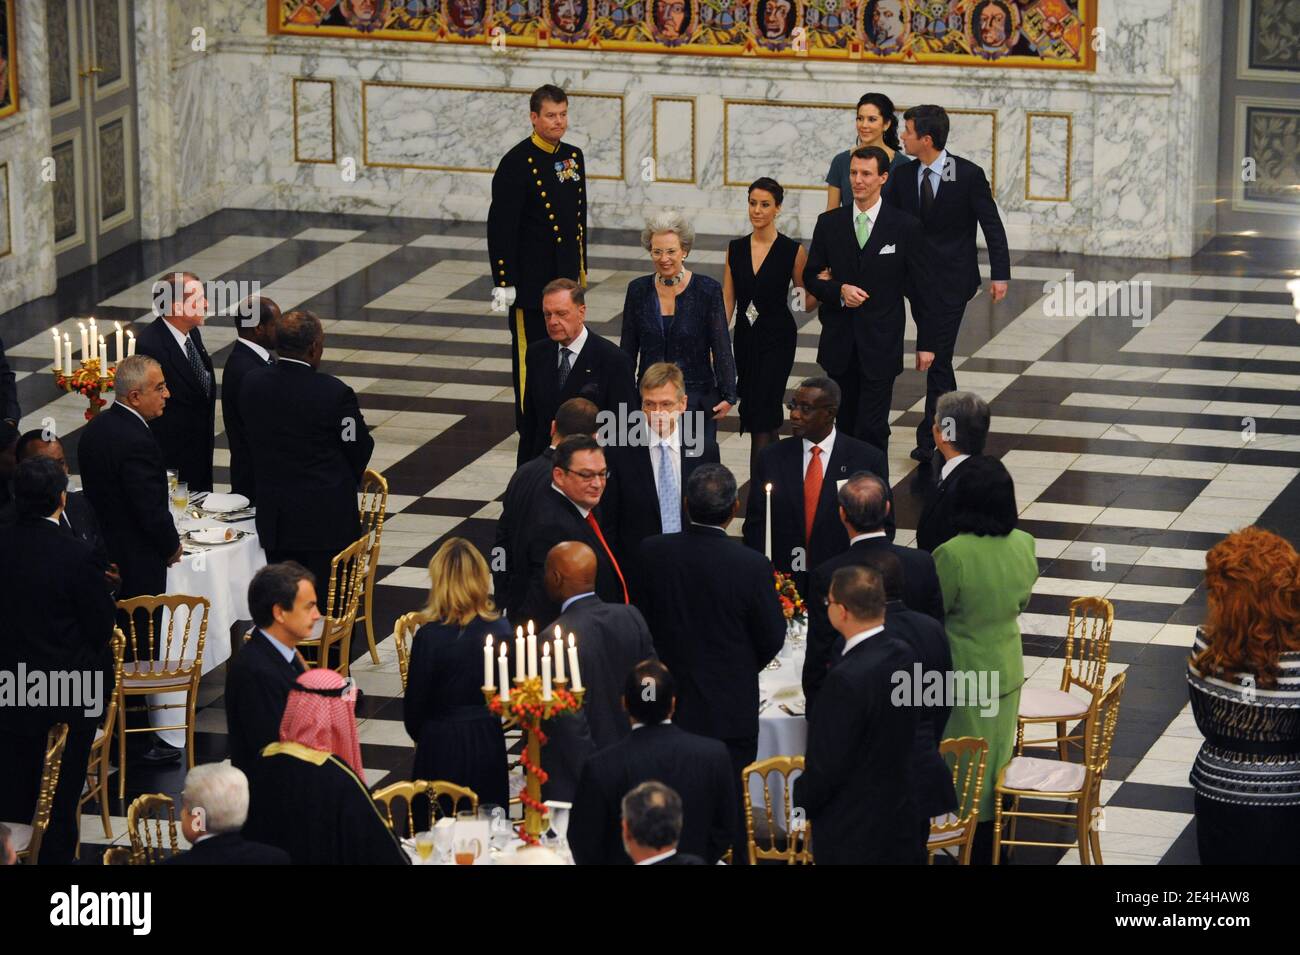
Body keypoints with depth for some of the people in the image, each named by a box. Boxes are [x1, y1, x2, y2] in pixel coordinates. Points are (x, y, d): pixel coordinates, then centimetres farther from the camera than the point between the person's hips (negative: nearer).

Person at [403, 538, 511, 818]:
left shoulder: (430, 636, -18)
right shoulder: (500, 629, -8)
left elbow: (414, 704, -9)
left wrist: (421, 736, 11)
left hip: (442, 745, -4)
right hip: (489, 741, 4)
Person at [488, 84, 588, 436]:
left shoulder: (573, 156, 8)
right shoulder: (517, 163, -14)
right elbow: (500, 226, -15)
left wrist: (581, 269, 18)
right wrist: (504, 282, -17)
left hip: (566, 278, 7)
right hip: (531, 281, -7)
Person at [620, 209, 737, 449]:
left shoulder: (708, 290, -6)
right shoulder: (638, 290, 3)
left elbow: (721, 348, -5)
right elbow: (628, 349, 10)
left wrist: (728, 396, -10)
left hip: (696, 400, -2)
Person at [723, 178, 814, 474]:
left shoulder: (792, 251, -7)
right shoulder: (735, 249, 4)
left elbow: (807, 303, 2)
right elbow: (728, 300, 5)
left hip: (778, 339, -4)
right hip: (745, 338, 4)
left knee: (761, 415, -12)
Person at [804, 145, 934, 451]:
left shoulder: (905, 227, -3)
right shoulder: (829, 223, 4)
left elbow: (921, 288, 1)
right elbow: (811, 276, 9)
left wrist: (926, 343, 1)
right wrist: (839, 290, -13)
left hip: (881, 344, -3)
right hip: (839, 343, 3)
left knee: (872, 429, -7)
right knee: (845, 424, 10)